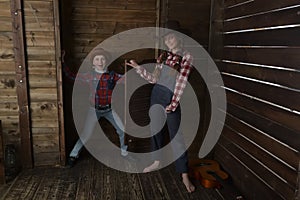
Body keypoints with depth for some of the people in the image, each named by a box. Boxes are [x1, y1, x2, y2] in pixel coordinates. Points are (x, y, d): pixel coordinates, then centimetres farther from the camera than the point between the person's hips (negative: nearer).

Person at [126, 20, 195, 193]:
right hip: (156, 94, 6)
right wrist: (137, 67, 3)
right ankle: (157, 162, 35)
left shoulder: (186, 57, -7)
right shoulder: (163, 56, 9)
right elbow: (154, 79, 9)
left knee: (176, 135, -4)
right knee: (155, 128, 15)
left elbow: (181, 82, -13)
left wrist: (174, 103, -16)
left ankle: (185, 175, 5)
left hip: (171, 98, -6)